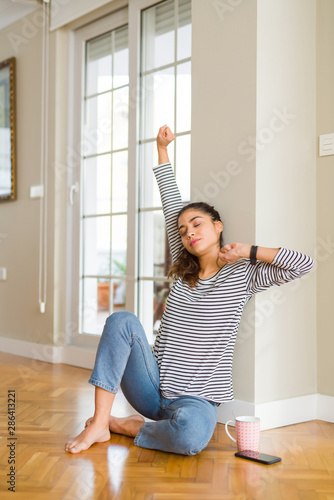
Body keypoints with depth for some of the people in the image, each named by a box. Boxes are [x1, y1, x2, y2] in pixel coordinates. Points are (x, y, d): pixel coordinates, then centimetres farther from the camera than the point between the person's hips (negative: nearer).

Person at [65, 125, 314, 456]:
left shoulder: (242, 275, 0)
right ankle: (99, 423, -19)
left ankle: (129, 426, -8)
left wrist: (248, 251, -7)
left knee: (191, 433, -39)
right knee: (122, 320, -22)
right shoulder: (183, 270, 11)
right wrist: (162, 147, 12)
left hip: (196, 399, -4)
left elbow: (303, 264, -11)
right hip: (153, 387, 4)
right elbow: (171, 204, 11)